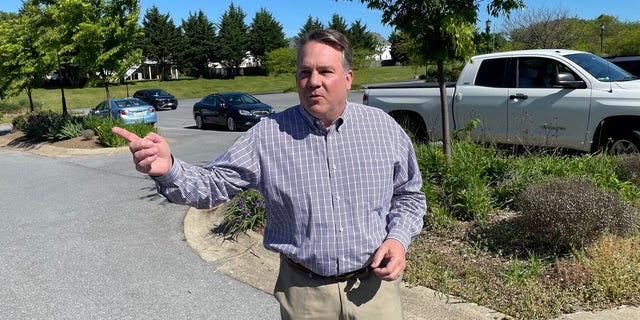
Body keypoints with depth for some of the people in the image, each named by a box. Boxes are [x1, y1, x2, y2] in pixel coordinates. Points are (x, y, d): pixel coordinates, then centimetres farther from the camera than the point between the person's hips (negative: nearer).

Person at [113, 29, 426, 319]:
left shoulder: (384, 127, -5)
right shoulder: (268, 134, -9)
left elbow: (410, 194, 7)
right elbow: (212, 184, -9)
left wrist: (398, 239, -10)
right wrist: (168, 170, -29)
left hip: (374, 285, 1)